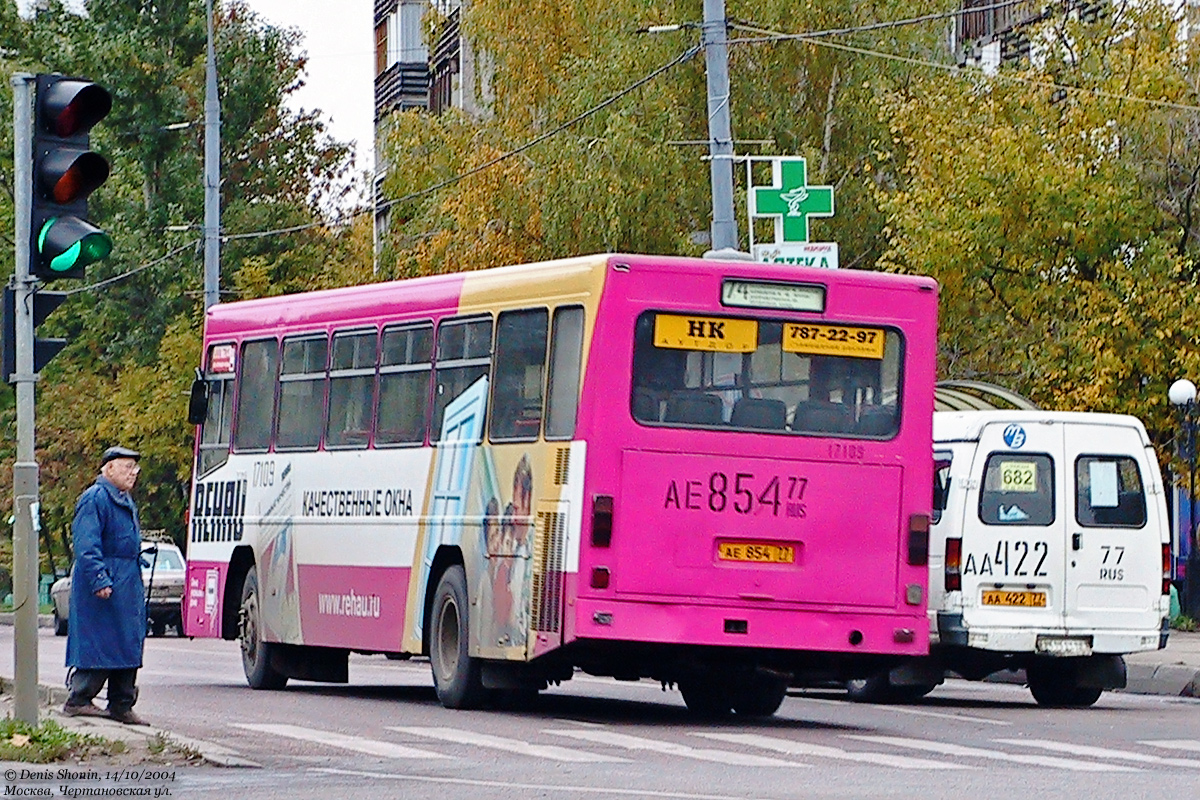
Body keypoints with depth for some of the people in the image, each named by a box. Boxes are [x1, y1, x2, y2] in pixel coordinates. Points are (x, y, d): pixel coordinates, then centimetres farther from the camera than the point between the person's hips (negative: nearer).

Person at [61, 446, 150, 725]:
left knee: (128, 645, 9)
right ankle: (78, 700, -6)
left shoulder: (125, 502, 20)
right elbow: (87, 545, -19)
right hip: (106, 585, -10)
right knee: (100, 645, -11)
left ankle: (121, 705, 13)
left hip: (128, 585, 10)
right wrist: (99, 580, -26)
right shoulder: (95, 499, -11)